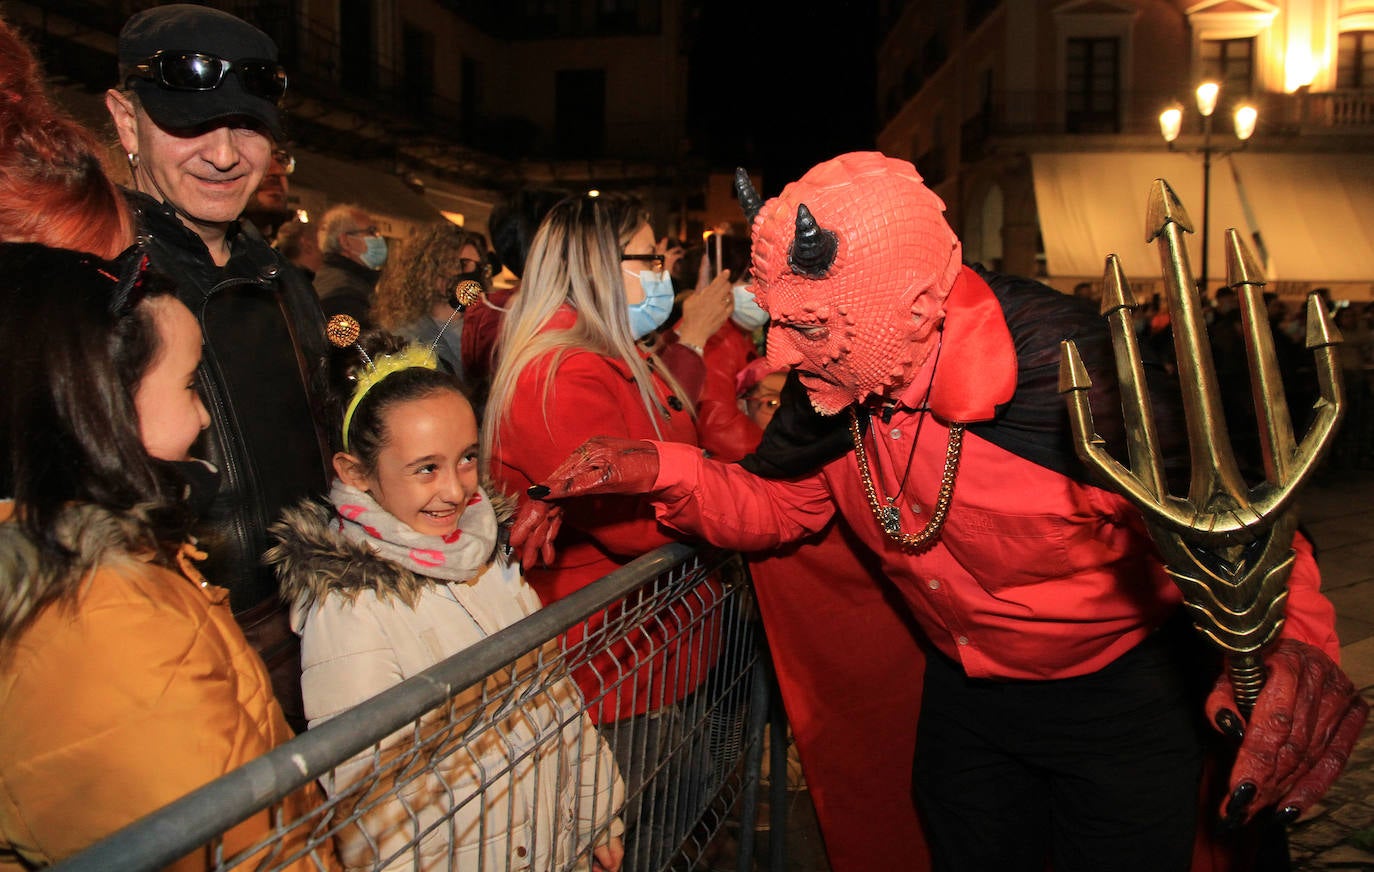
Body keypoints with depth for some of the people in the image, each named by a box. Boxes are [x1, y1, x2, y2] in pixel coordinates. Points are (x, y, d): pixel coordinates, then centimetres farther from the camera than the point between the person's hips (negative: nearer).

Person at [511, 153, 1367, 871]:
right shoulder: (832, 379, -17)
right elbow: (780, 503, -2)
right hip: (964, 694, 5)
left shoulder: (1062, 365, -33)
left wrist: (1285, 634, -45)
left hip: (1121, 698, -5)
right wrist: (660, 470, -21)